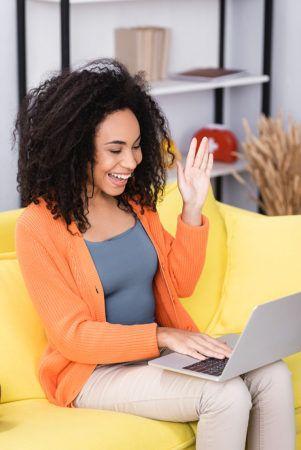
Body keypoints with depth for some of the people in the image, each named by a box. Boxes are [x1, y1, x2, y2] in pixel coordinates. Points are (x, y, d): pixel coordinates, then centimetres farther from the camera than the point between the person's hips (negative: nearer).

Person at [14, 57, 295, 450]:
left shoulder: (136, 202, 7)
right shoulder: (39, 226, -14)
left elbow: (181, 282, 13)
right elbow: (72, 336, -16)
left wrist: (192, 206, 1)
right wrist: (162, 336, -26)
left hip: (164, 351, 7)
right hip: (94, 370, -6)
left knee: (273, 376, -16)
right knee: (227, 396, -27)